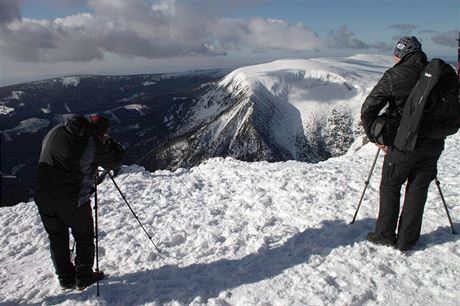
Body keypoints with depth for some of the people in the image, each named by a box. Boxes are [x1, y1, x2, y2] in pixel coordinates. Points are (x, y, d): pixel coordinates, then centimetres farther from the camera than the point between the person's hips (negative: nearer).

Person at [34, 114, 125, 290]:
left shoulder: (56, 131, 5)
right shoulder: (94, 143, -14)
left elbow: (44, 149, 21)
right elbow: (116, 161, -5)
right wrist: (107, 142, 8)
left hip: (43, 197, 6)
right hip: (72, 201, -5)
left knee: (57, 238, 20)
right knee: (84, 237, 16)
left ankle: (65, 279, 34)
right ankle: (83, 278, 27)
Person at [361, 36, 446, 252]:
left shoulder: (395, 75, -9)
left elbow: (368, 109, -11)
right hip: (433, 143, 5)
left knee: (390, 187, 12)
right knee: (418, 189, 13)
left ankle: (385, 235, 21)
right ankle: (407, 240, 21)